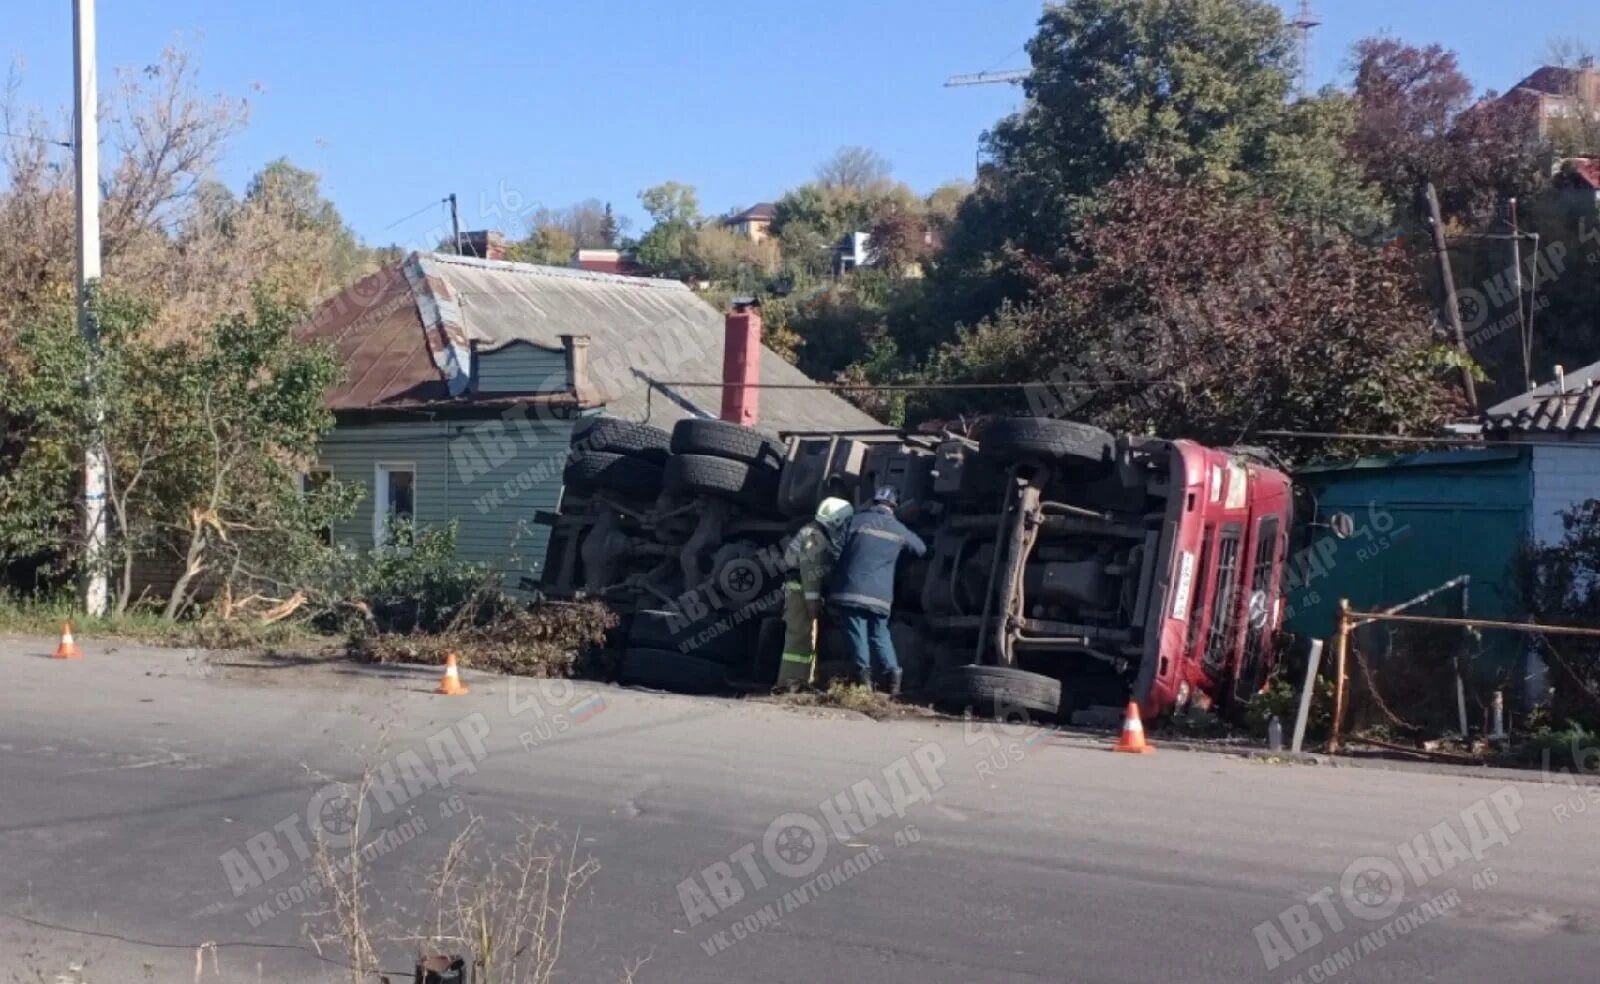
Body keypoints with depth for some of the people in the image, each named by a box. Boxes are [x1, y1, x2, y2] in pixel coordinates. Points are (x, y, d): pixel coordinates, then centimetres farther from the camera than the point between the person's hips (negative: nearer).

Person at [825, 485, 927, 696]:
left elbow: (837, 552, -1)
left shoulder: (857, 521, 1)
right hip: (880, 593, 3)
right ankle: (892, 671, 4)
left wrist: (832, 586, 6)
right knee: (879, 633, 16)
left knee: (857, 633, 1)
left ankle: (864, 673, -6)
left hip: (852, 589, -3)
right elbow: (921, 548, 29)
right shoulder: (899, 529, 11)